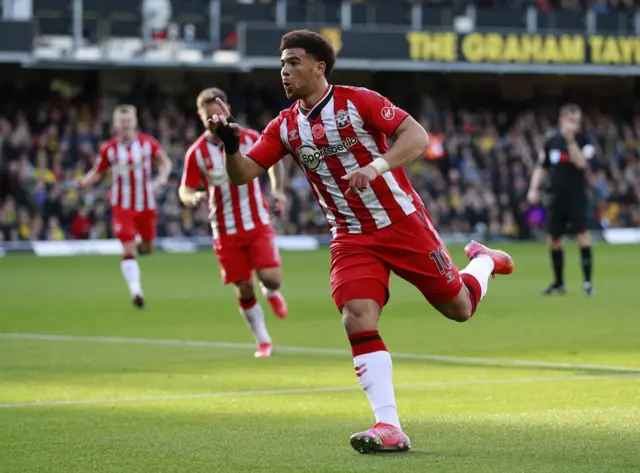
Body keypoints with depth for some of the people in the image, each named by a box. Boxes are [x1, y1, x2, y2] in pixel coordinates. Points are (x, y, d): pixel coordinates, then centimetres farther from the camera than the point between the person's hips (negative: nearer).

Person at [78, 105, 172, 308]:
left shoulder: (147, 142, -4)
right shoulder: (109, 148, -4)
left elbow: (165, 162, 5)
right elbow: (97, 172, 4)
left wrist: (163, 176, -16)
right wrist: (85, 181, -17)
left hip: (146, 204, 2)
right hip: (122, 205, -2)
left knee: (147, 248, 12)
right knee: (128, 249, -14)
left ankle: (138, 246, 48)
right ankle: (135, 290, -16)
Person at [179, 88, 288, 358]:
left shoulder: (249, 139, -5)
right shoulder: (196, 153, -8)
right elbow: (185, 191, -5)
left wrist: (277, 188, 0)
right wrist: (194, 198, -28)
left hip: (258, 224, 0)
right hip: (226, 231, 0)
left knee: (271, 278, -14)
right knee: (244, 290, 1)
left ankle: (271, 293, 24)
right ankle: (263, 341, 20)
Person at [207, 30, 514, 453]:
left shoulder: (358, 101, -10)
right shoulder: (285, 127, 3)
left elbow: (417, 136, -16)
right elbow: (243, 173, -1)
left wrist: (376, 166, -30)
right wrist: (231, 144, -22)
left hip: (403, 223, -3)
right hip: (351, 239, 3)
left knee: (458, 308, 5)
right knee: (358, 319, -18)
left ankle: (485, 261, 40)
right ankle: (390, 428, -20)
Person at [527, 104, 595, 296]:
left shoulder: (583, 140, -3)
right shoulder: (551, 142, 5)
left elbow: (581, 163, -20)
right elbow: (541, 168, 14)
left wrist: (570, 140, -22)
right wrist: (534, 189, 3)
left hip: (577, 197, -4)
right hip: (557, 198, 4)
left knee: (582, 234, -15)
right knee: (553, 239, 7)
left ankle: (587, 282, -12)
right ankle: (559, 283, 22)